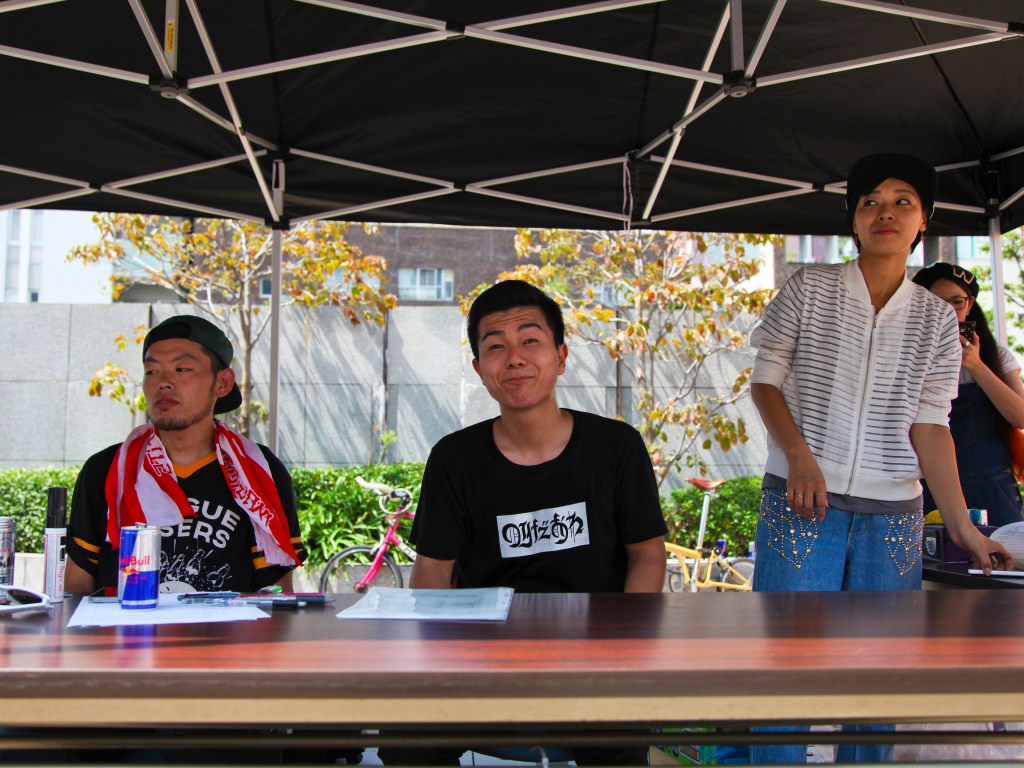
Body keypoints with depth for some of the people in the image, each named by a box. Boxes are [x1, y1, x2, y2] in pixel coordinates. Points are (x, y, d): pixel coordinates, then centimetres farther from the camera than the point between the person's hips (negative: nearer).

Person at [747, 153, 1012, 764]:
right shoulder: (809, 289, 4)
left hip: (893, 515, 2)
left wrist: (962, 525, -3)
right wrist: (799, 453, -13)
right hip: (803, 504, -2)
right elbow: (766, 378, 4)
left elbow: (930, 425, 5)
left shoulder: (937, 318, 9)